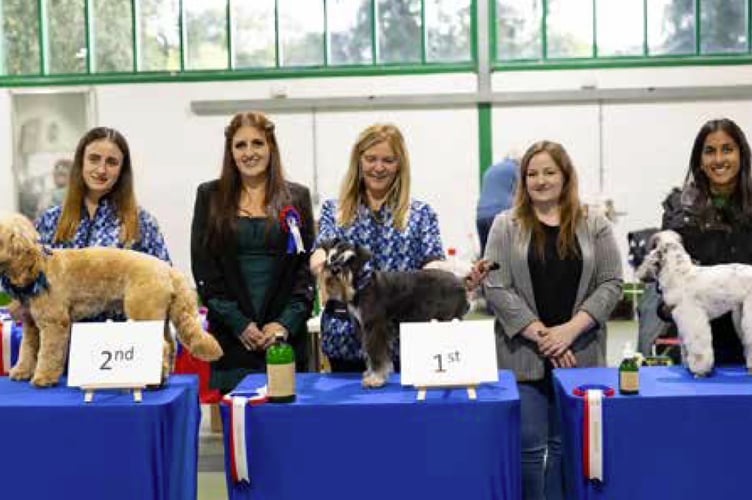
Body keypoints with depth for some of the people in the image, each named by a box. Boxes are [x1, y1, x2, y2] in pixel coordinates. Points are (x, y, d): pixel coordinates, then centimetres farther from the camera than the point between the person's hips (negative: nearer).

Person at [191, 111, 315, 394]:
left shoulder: (297, 197, 9)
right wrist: (239, 324, -8)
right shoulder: (210, 196, 7)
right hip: (229, 336, 0)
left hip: (286, 335, 0)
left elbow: (307, 267, 5)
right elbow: (203, 269, 2)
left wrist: (286, 323, -9)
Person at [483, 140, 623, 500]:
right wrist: (539, 335, -12)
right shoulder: (506, 226, 4)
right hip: (523, 355, -1)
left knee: (565, 445, 9)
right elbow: (495, 287, -4)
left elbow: (611, 283, 1)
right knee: (530, 447, 2)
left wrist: (571, 329, -12)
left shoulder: (595, 226, 7)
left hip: (578, 356, 1)